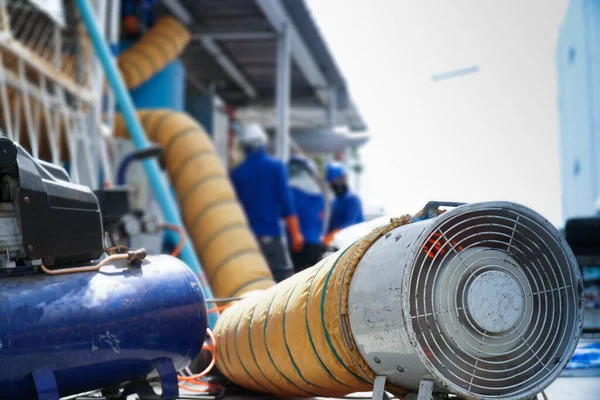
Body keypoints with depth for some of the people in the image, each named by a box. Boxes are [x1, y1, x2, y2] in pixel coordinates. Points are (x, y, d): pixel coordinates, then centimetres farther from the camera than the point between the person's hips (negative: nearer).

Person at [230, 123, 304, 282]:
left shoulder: (236, 173, 6)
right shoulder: (276, 166, -1)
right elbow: (286, 202, -5)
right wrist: (295, 233, -1)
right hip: (271, 233, -3)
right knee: (284, 276, -2)